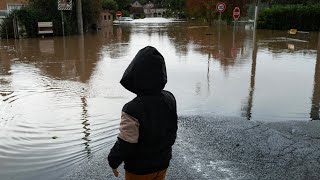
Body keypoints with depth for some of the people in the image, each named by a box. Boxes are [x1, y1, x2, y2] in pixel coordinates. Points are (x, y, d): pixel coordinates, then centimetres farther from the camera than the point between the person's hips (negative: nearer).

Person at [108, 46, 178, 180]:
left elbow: (125, 144, -23)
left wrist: (113, 161, -6)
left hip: (139, 169, -5)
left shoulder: (132, 109, -31)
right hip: (163, 163, 5)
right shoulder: (170, 99, -11)